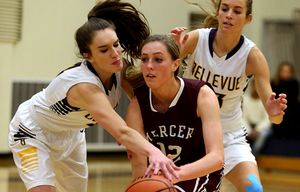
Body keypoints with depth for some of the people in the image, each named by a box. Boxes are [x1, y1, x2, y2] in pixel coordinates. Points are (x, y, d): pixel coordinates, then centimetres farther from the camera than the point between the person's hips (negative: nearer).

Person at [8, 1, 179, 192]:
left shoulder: (119, 71, -20)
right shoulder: (84, 85, -42)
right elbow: (121, 132, -55)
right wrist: (153, 152, -70)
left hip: (70, 134, 8)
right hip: (33, 131, -8)